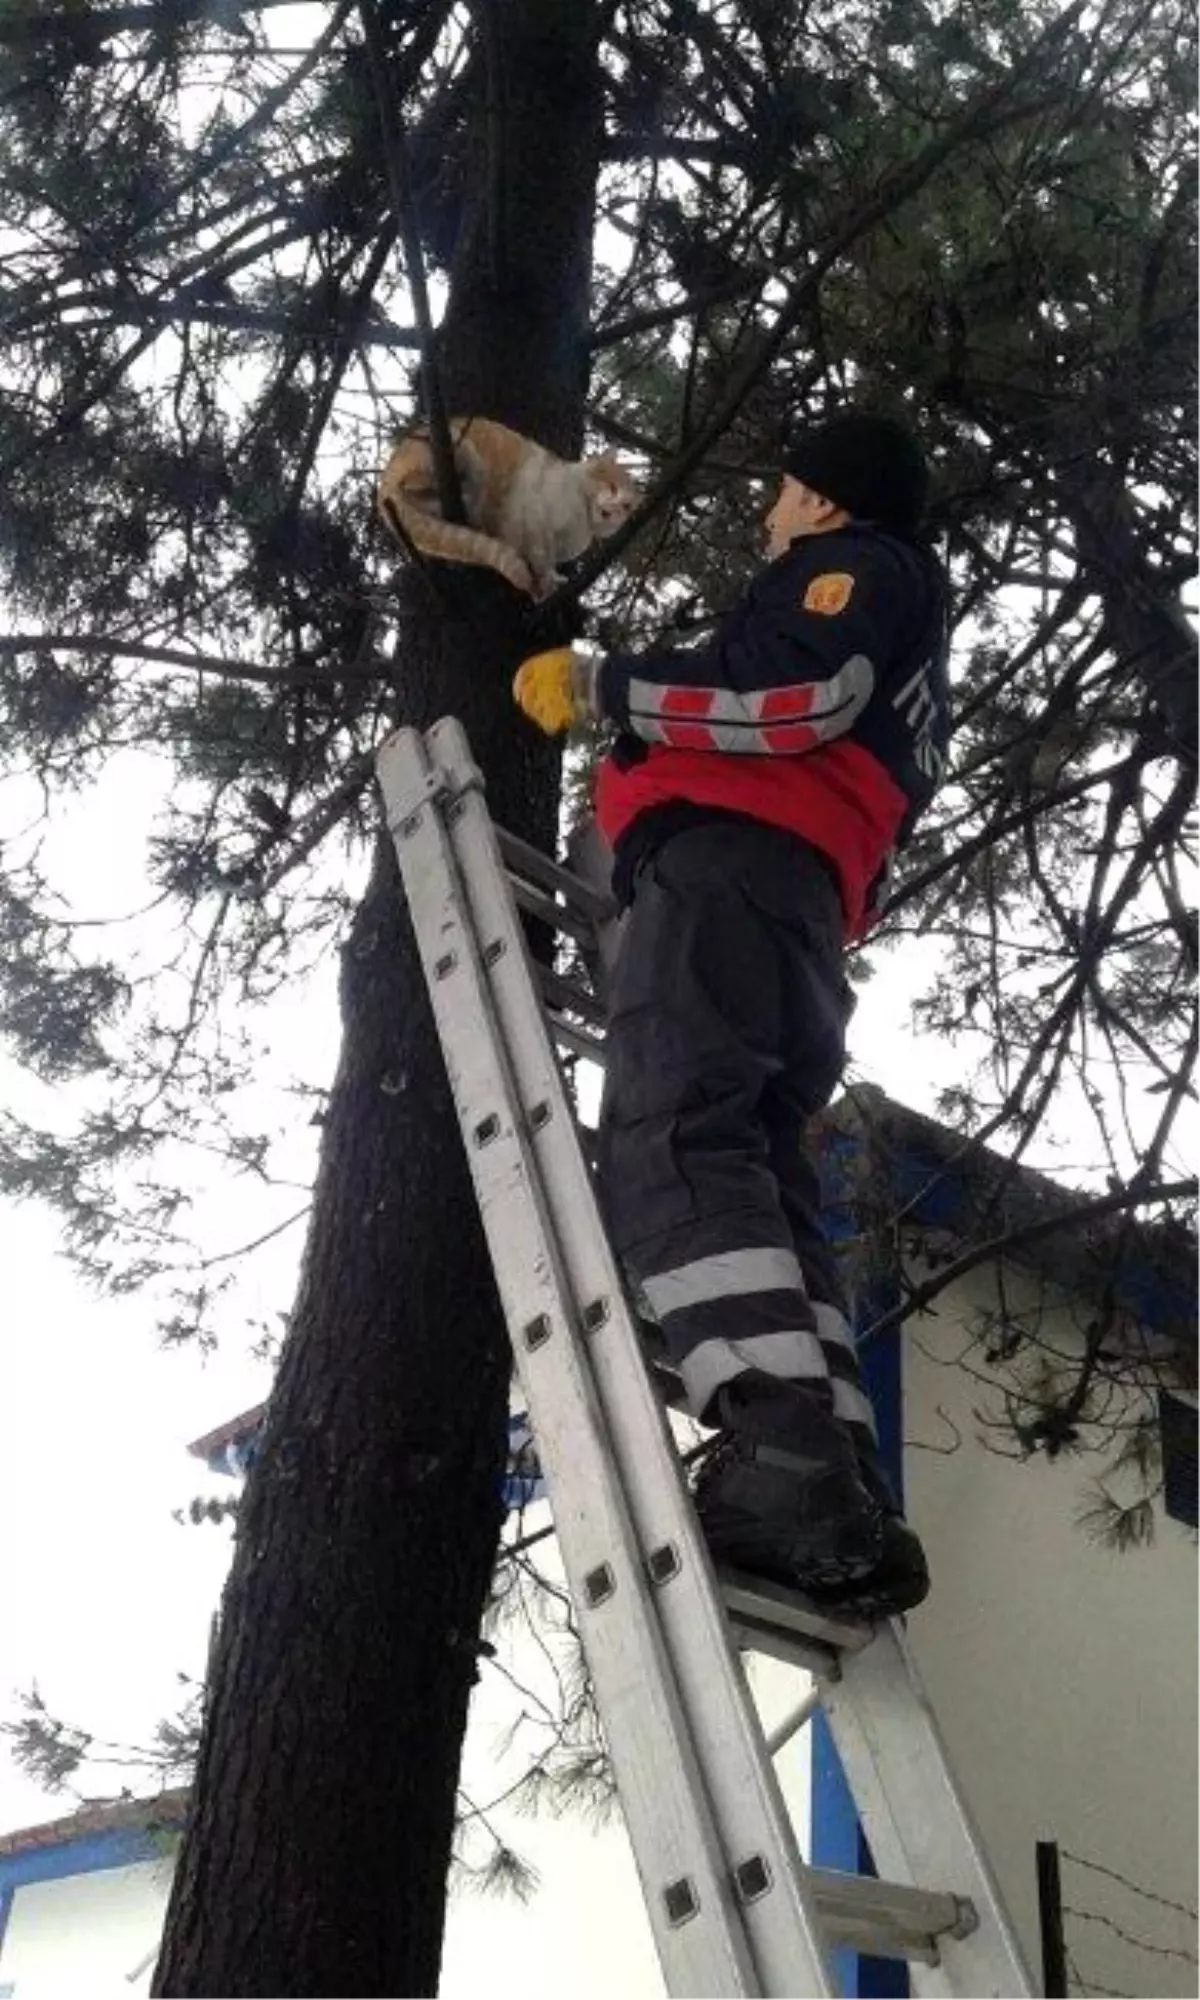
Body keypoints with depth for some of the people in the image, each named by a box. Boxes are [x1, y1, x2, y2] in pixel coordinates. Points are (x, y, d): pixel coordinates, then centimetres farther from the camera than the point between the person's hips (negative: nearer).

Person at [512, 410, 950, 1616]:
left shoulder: (858, 564, 14)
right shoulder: (906, 657, 42)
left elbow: (810, 689, -7)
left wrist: (603, 689, -3)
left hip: (731, 854, -10)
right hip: (807, 916, 10)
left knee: (672, 1143, -26)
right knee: (757, 1176, -4)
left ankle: (783, 1453, -44)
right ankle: (846, 1506, -20)